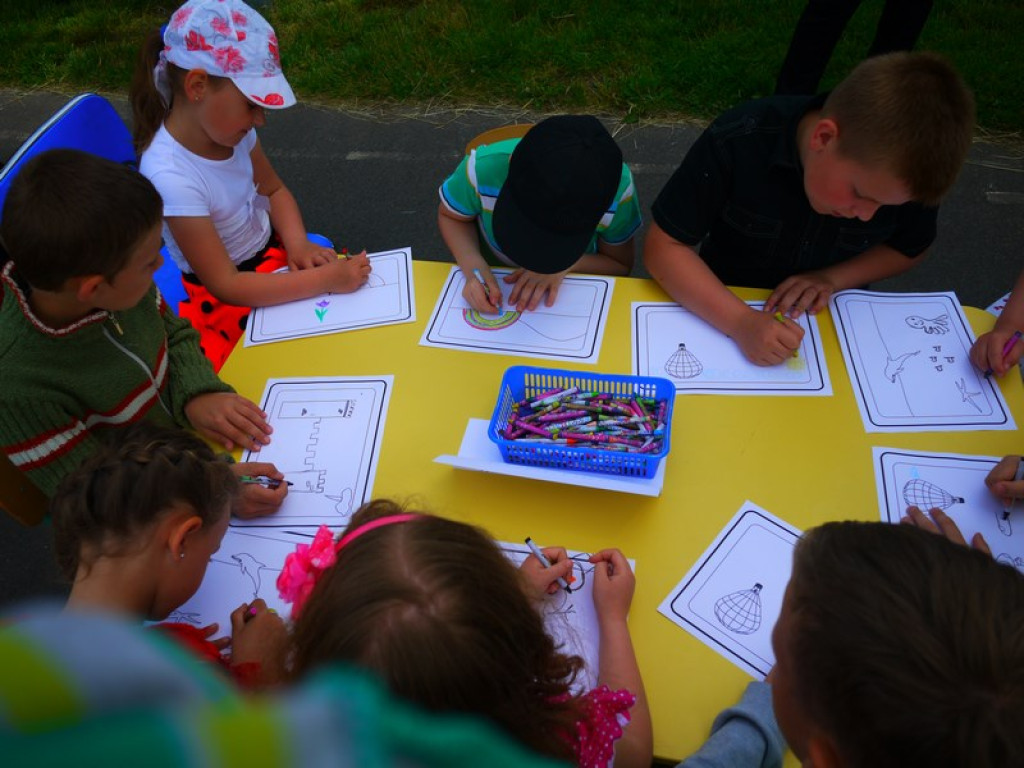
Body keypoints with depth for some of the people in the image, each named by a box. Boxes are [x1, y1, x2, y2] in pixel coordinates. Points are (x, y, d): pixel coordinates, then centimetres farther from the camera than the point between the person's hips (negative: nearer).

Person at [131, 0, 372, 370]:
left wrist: (299, 246, -14)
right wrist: (324, 279, -31)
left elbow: (274, 190, 6)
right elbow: (225, 285, -27)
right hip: (229, 298, -6)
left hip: (273, 250, 7)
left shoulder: (229, 127, -12)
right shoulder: (170, 175, -31)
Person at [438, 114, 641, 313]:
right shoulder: (483, 168, -31)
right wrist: (473, 267, -28)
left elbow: (621, 265, -10)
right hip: (495, 286, 1)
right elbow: (452, 217, -8)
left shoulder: (618, 191, -29)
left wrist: (567, 265, -30)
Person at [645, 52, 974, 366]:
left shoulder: (902, 175, -15)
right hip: (720, 317, -2)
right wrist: (740, 321, -35)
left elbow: (909, 248, 4)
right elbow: (663, 246, -22)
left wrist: (832, 278, -15)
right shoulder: (738, 141, -26)